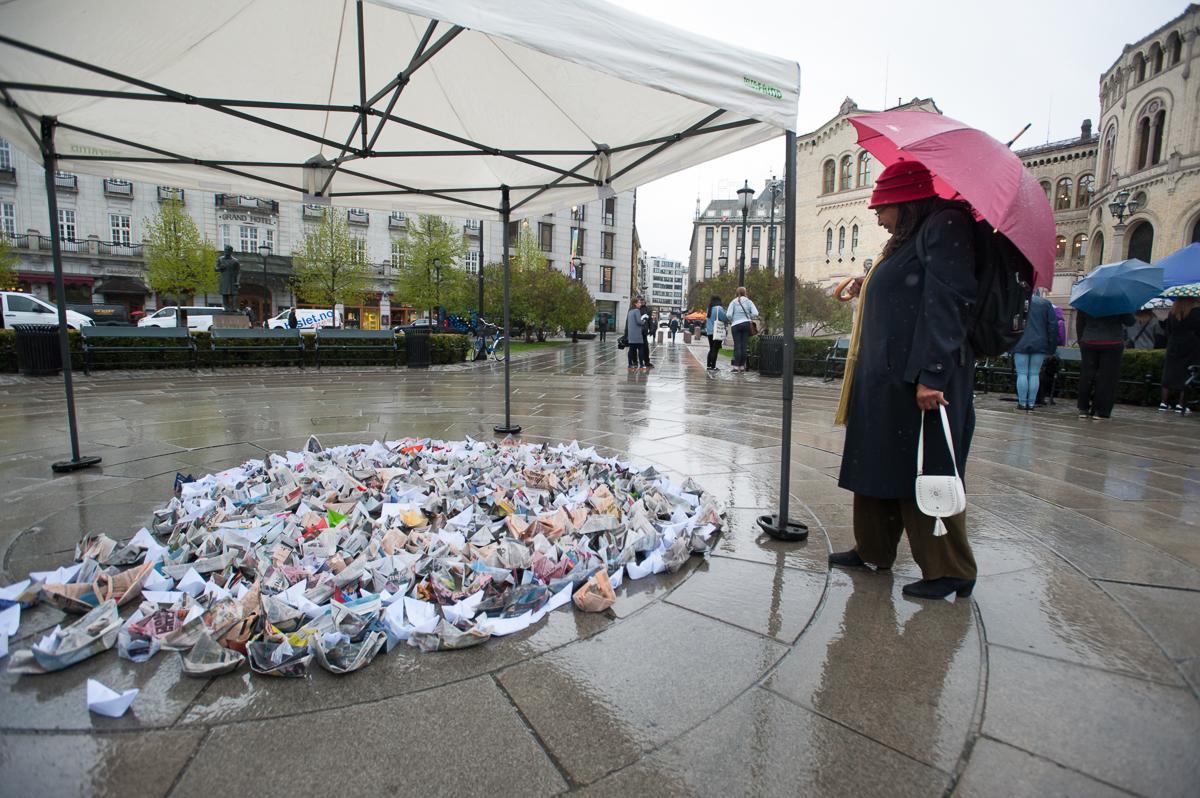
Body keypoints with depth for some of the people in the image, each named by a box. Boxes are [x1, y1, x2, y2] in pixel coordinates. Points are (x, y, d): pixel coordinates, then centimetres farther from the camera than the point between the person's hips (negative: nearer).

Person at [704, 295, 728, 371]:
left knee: (711, 349, 14)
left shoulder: (709, 309, 13)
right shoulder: (719, 308, -12)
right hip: (717, 332, -8)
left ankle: (709, 366, 14)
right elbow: (725, 318, -12)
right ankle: (713, 367, -8)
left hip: (709, 332, 8)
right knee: (715, 350, -6)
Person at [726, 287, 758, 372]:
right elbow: (755, 313, -1)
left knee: (737, 346, -3)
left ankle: (736, 366, -8)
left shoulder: (733, 302, 3)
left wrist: (731, 320, 12)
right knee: (744, 346, 3)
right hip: (747, 324, 1)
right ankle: (742, 366, 5)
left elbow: (729, 315, -6)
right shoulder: (748, 301, 6)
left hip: (736, 325, -1)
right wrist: (748, 317, 15)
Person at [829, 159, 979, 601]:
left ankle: (950, 572, 12)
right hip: (885, 375, 10)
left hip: (917, 379, -10)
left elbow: (947, 302, -19)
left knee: (924, 473, -3)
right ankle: (873, 549, 28)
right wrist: (869, 289, 14)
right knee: (877, 464, 14)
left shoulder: (946, 225, -7)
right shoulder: (907, 239, 22)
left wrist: (931, 374, -25)